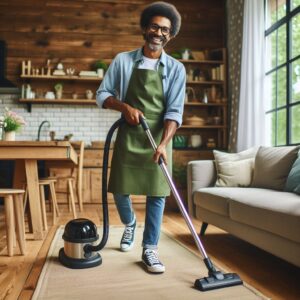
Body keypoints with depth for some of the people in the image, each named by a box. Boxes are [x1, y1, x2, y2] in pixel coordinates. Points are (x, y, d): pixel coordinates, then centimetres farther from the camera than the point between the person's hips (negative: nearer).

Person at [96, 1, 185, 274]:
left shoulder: (175, 69, 1)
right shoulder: (123, 61, 3)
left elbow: (174, 111, -8)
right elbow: (102, 95, 5)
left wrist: (163, 143, -21)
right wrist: (126, 107, -14)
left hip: (159, 137, 0)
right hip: (129, 136, 1)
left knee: (157, 193, -1)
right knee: (120, 189, 6)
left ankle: (149, 250, 13)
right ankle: (129, 224, 38)